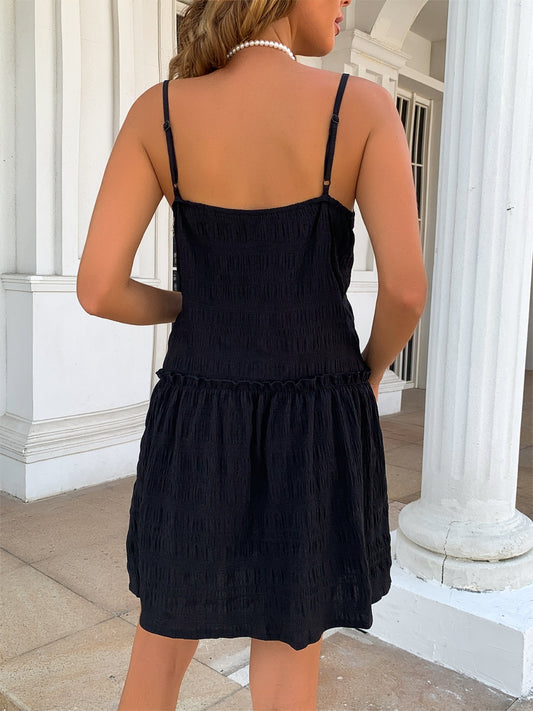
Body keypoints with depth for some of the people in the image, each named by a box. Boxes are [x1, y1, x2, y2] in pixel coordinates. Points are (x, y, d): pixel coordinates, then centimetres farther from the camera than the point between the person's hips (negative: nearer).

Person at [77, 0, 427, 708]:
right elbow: (407, 288, -15)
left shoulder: (158, 110, -6)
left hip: (198, 424, 2)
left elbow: (99, 289, -12)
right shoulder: (363, 105, -10)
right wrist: (368, 371, 6)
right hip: (315, 431, -1)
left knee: (164, 640, 25)